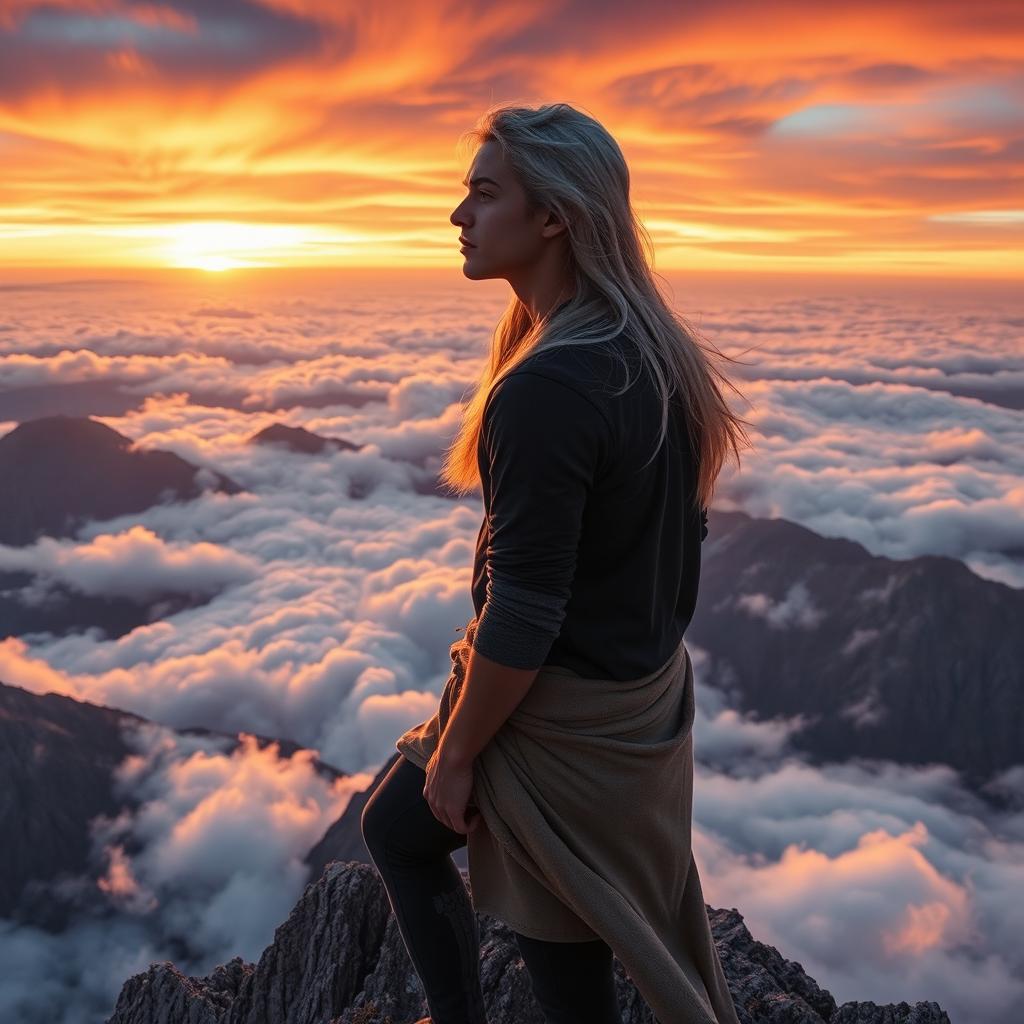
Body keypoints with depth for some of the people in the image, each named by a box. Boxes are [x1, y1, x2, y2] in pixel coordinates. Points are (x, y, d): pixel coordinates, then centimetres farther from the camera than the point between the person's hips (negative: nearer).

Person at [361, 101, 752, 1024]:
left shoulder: (544, 390, -28)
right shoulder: (657, 351, 1)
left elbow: (522, 615, -26)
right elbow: (681, 532, 10)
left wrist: (455, 752, -13)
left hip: (563, 717, -9)